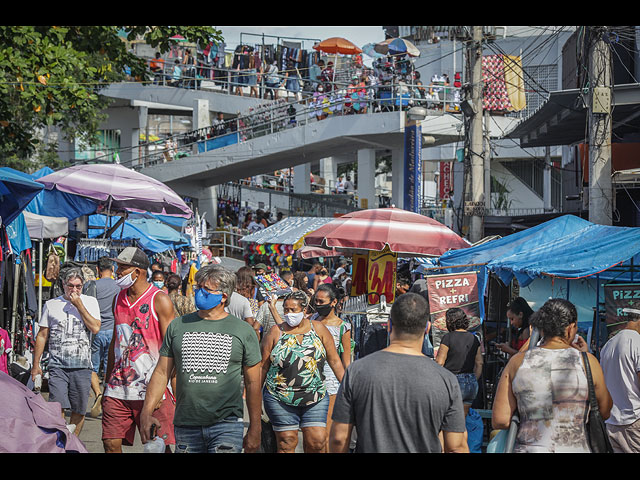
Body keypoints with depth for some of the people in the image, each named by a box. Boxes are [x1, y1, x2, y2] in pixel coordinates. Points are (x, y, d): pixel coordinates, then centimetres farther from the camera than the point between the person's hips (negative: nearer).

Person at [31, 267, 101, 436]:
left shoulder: (90, 302, 7)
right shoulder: (51, 305, 10)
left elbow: (95, 328, -8)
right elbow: (42, 336, 13)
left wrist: (79, 304, -8)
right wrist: (36, 364, 8)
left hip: (82, 366, 0)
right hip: (57, 365, 0)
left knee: (78, 411, 4)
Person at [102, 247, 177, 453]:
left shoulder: (160, 300, -6)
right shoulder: (119, 299, 13)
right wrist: (107, 382, 18)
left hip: (151, 388, -6)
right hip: (118, 387, 6)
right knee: (110, 443, 0)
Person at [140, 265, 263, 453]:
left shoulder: (243, 331, 5)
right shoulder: (178, 326, 9)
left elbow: (253, 383, 6)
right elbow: (162, 373, 9)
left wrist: (254, 430, 4)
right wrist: (146, 411, -3)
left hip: (227, 425, -2)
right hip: (186, 426, 2)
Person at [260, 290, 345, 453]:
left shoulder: (318, 329, 4)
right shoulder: (275, 332, 2)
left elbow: (335, 361, 9)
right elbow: (263, 367, 5)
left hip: (315, 399, 1)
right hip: (280, 400, -1)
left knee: (317, 442, -4)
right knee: (287, 443, -1)